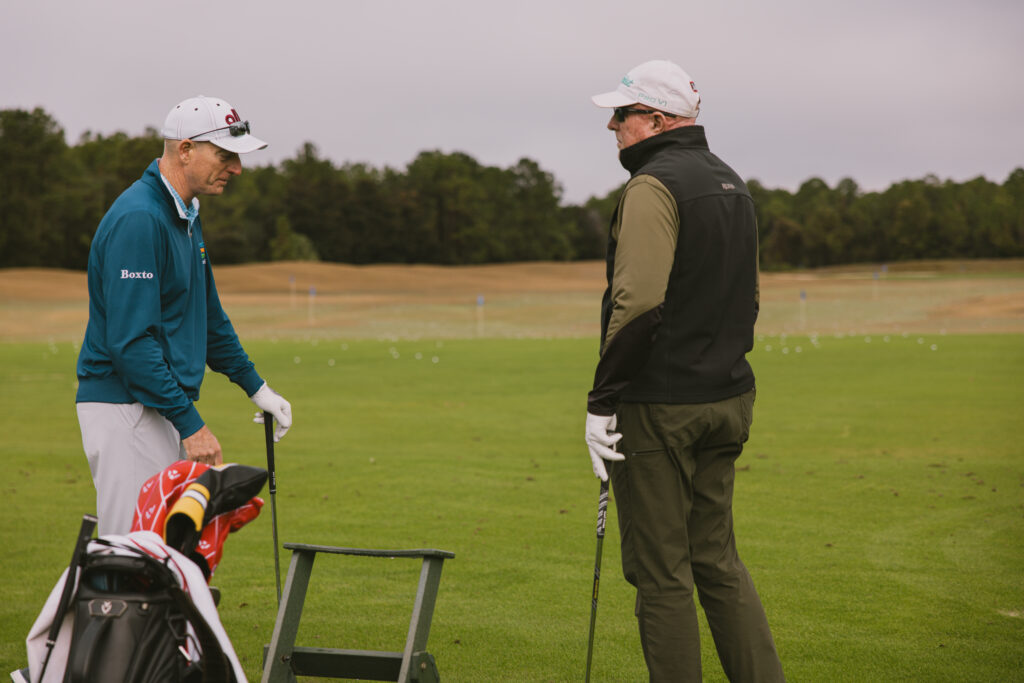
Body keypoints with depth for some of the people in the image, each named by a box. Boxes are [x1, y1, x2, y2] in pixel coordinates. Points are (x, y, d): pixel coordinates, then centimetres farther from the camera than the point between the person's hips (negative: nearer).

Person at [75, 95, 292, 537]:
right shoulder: (138, 219, -18)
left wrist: (255, 387, 23)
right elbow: (130, 340, -23)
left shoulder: (186, 216, 14)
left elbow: (208, 315, 26)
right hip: (127, 410, -10)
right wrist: (191, 423, -23)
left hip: (164, 407, 10)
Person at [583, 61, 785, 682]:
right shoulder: (731, 183, 15)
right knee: (717, 558, 15)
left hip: (659, 407, -9)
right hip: (728, 400, 9)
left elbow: (638, 303, -23)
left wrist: (601, 401, -18)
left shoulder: (654, 186, -14)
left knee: (662, 572, 0)